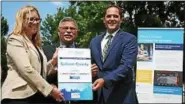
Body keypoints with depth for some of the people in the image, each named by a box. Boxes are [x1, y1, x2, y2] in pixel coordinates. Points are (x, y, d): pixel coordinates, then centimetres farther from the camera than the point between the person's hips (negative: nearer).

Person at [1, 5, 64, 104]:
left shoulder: (35, 44, 21)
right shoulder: (15, 40, -4)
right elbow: (26, 69, -17)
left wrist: (53, 61, 4)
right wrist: (50, 89, -16)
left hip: (37, 95, 8)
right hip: (19, 96, -8)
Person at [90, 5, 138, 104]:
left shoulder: (129, 39, -5)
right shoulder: (95, 41, 13)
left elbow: (126, 66, -16)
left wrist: (105, 80, -25)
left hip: (121, 95, -4)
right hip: (99, 94, 5)